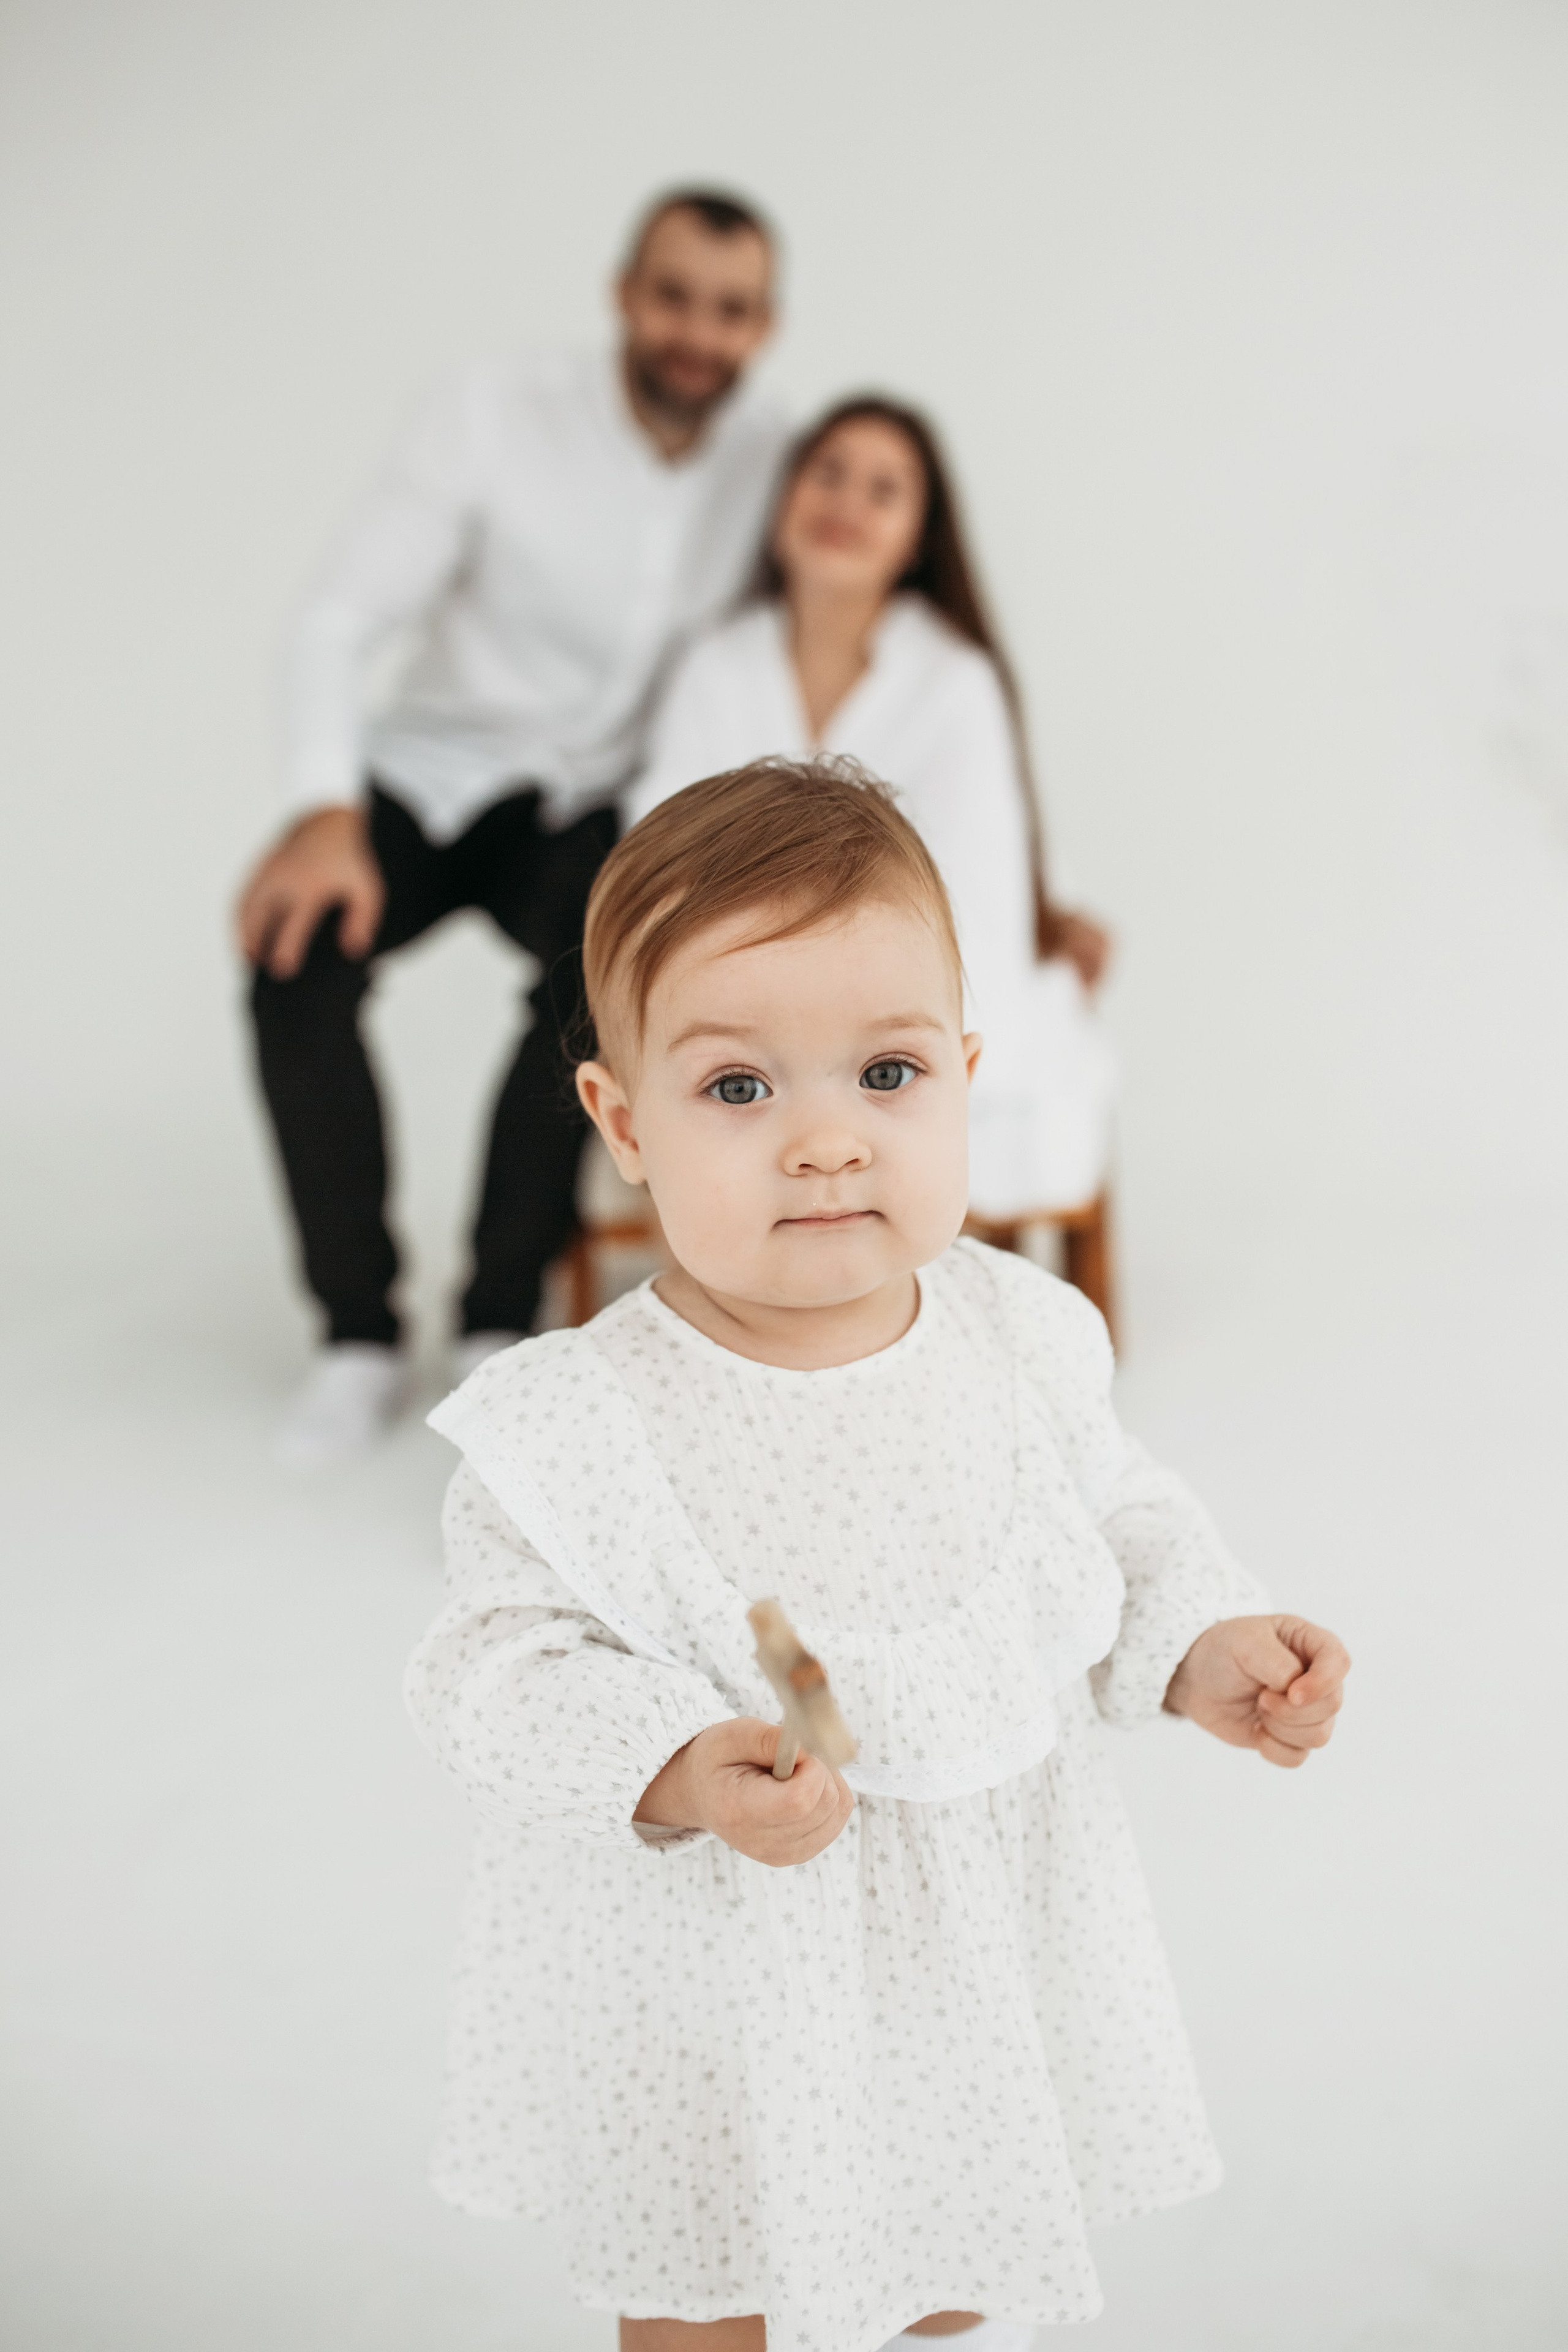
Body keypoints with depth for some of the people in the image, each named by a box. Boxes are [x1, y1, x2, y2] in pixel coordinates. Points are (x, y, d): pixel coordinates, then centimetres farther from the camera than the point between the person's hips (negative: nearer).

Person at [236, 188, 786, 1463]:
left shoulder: (770, 457, -5)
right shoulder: (497, 416, -13)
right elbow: (342, 620, -15)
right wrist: (328, 815, -32)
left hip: (593, 804, 1)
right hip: (433, 774, -1)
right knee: (301, 957, -29)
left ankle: (499, 1321, -18)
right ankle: (360, 1331, -14)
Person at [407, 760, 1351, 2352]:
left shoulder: (1019, 1338, -10)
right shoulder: (576, 1433, -23)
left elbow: (1115, 1518, 6)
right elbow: (506, 1668, -20)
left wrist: (1200, 1648, -10)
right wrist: (682, 1773, -35)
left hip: (981, 1962, 4)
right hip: (715, 1997, -3)